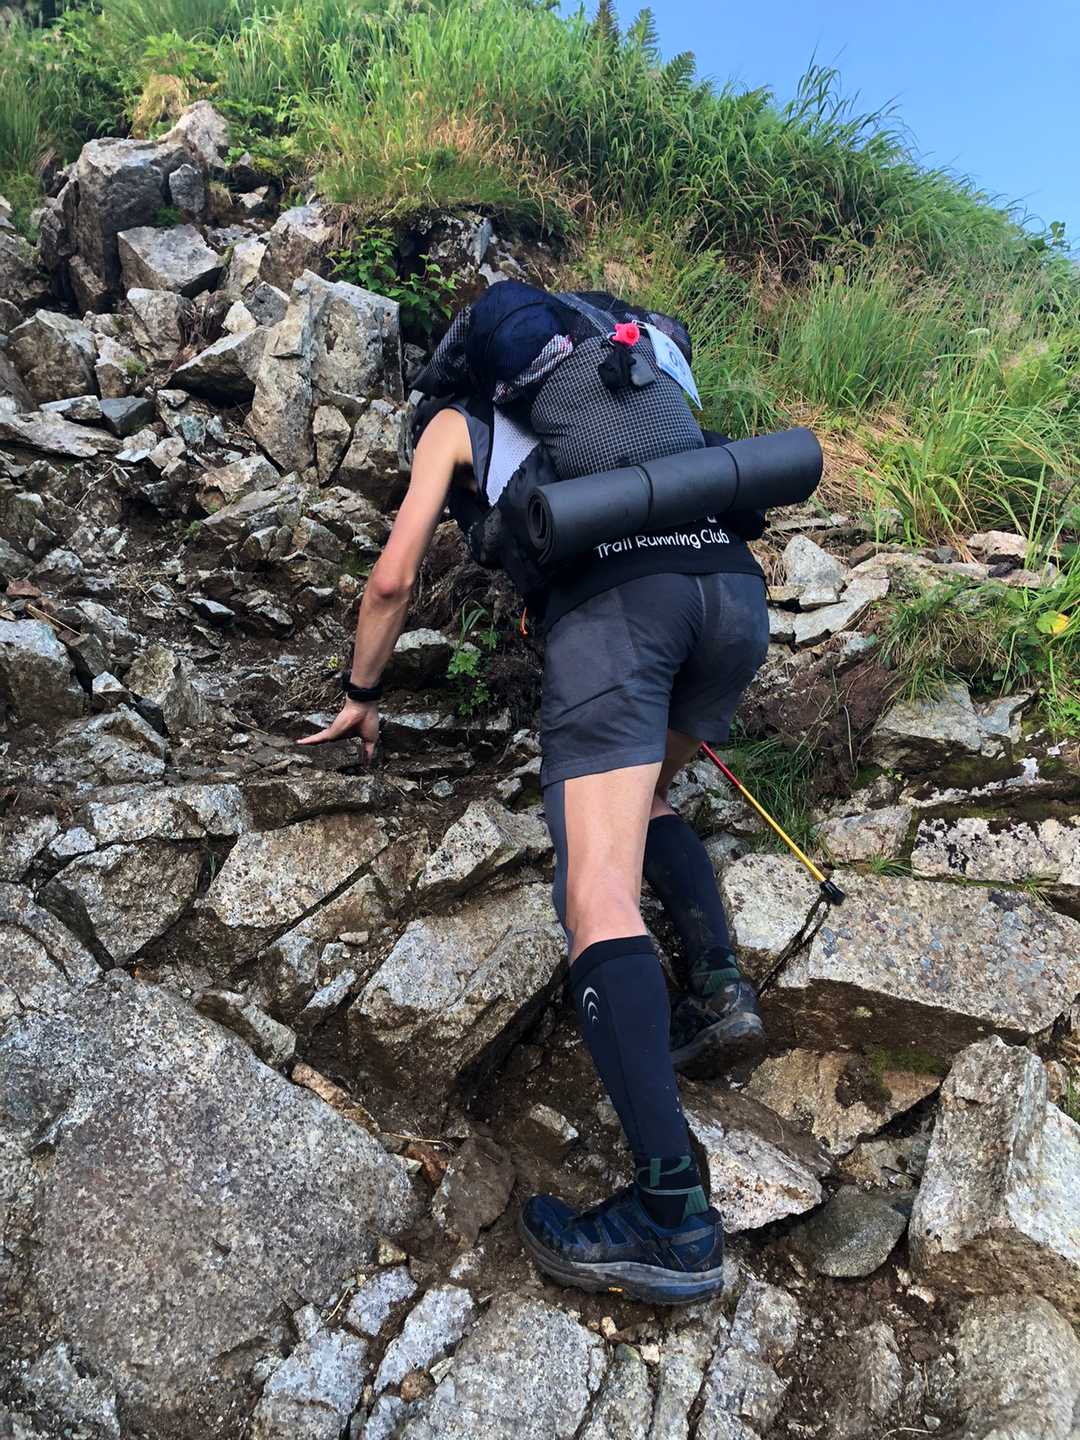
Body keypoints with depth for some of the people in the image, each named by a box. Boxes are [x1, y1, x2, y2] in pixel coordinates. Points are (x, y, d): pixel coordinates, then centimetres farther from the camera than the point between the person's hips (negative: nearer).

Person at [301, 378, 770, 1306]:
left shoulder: (456, 423, 28)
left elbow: (394, 579, 22)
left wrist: (362, 696, 38)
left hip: (615, 592, -6)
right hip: (735, 580, 6)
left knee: (599, 895, -12)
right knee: (646, 800, 28)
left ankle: (675, 1219, -22)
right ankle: (720, 983, 5)